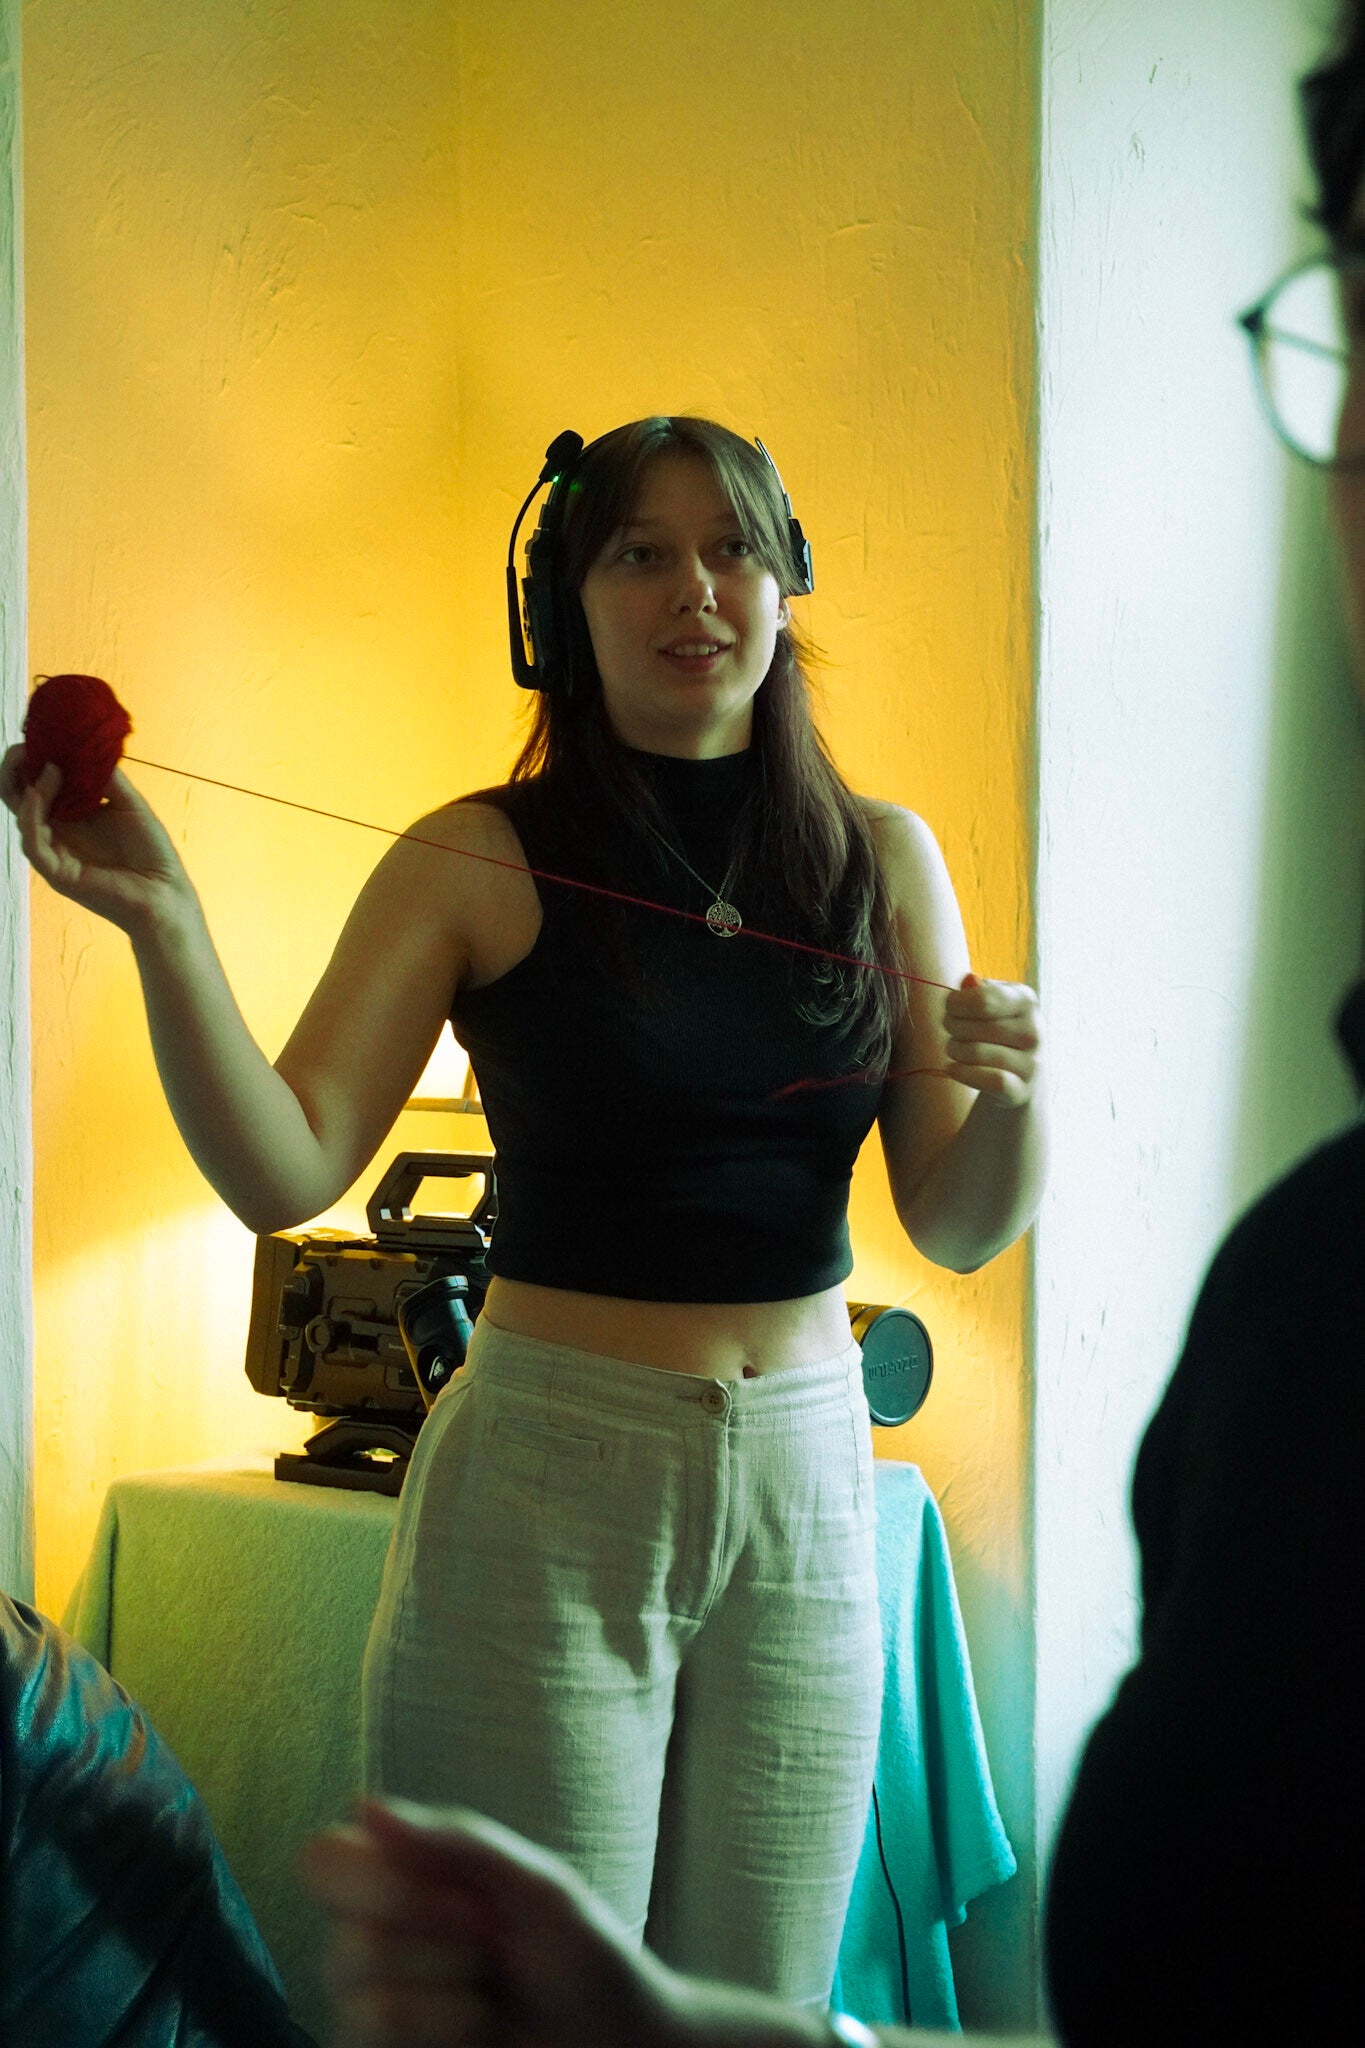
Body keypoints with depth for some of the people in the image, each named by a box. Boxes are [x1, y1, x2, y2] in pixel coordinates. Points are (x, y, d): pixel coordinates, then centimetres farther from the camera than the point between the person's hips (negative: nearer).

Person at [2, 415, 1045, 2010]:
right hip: (551, 1475, -3)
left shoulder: (884, 862, 7)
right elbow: (284, 1172, -9)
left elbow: (958, 1227, 7)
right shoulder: (484, 865, -3)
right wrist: (161, 923, -21)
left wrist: (1008, 1095, -14)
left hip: (807, 1477, 3)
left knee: (759, 2010, 10)